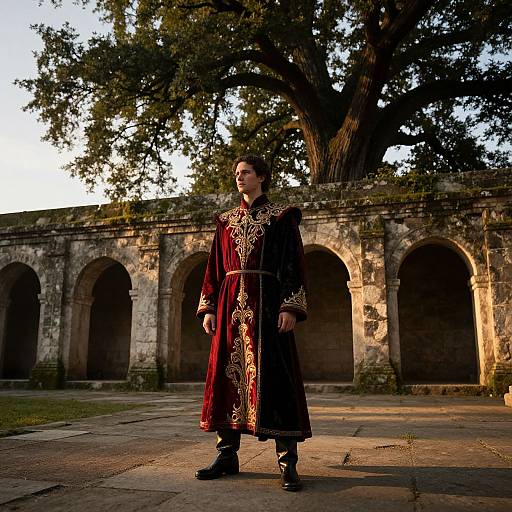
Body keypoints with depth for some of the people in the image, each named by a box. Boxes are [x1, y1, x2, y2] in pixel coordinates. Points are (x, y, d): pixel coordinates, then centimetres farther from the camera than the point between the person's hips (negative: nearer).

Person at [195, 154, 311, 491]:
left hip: (266, 301, -4)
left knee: (272, 374, -7)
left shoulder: (281, 216, 6)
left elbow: (294, 262, -2)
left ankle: (288, 462, -2)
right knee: (228, 372, 3)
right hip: (231, 303, 5)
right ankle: (227, 455, 12)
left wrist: (291, 306, -13)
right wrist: (209, 307, 6)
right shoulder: (226, 221, 18)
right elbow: (215, 267, 16)